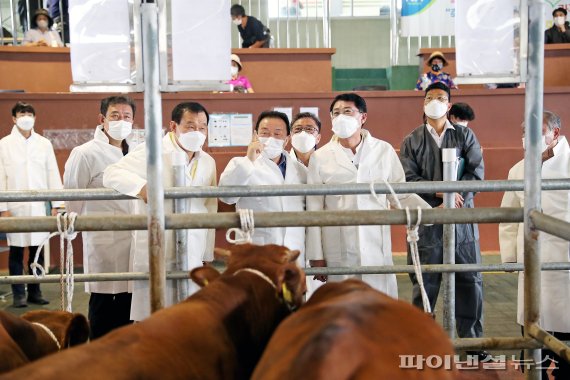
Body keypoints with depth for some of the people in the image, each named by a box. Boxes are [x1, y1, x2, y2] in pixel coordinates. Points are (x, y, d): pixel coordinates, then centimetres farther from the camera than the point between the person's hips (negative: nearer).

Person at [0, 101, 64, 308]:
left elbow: (53, 174, 5)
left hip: (39, 205, 2)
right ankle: (18, 294, 9)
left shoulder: (44, 144, 6)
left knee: (37, 249, 5)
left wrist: (56, 205, 0)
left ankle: (35, 292, 14)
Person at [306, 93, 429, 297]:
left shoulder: (384, 150, 6)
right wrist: (316, 256, 3)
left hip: (377, 248, 1)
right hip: (338, 252, 0)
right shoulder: (320, 157, 4)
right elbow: (314, 210, 5)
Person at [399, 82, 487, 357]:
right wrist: (441, 192, -16)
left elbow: (476, 173, -1)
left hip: (462, 220, 1)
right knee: (425, 282, 2)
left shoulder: (465, 136, 9)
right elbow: (408, 179, -4)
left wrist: (453, 201, -13)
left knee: (470, 280, 4)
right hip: (426, 220, -1)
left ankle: (472, 339, 15)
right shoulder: (412, 141, 8)